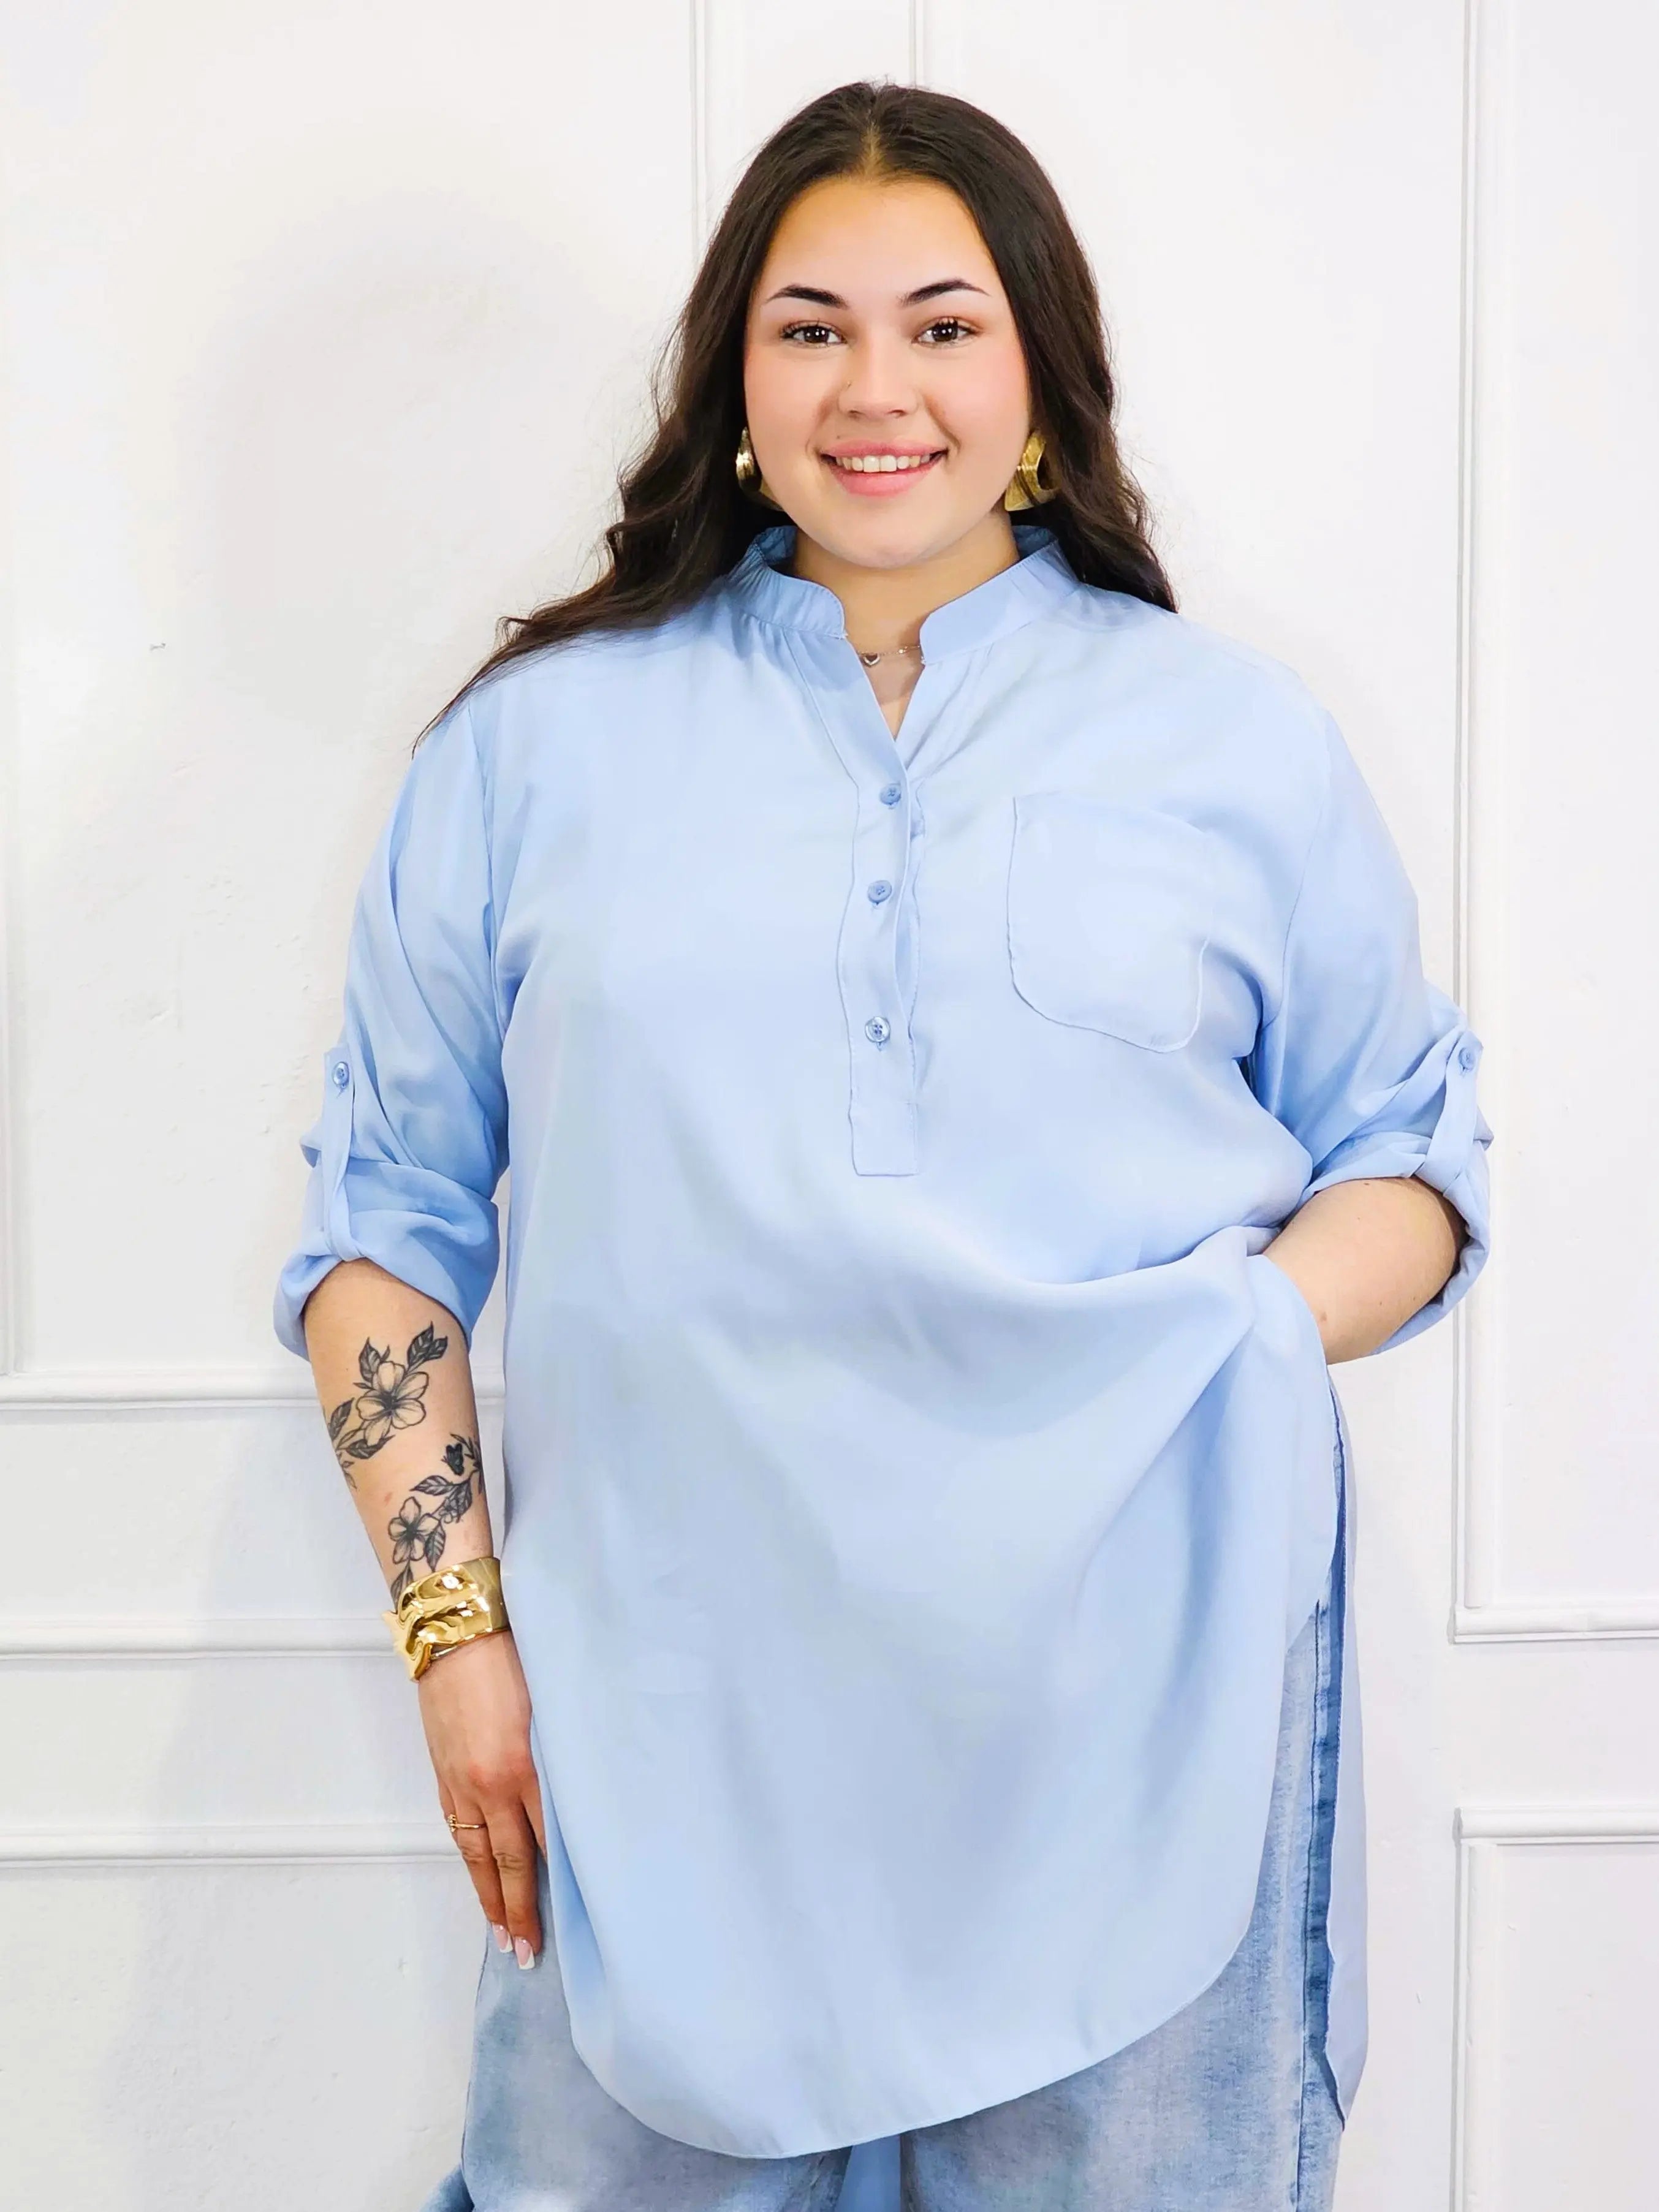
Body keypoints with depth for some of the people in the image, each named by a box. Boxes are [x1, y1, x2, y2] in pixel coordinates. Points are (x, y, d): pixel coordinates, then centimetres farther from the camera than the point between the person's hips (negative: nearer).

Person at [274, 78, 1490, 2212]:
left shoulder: (1237, 738, 8)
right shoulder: (544, 737, 8)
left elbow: (1410, 1155, 12)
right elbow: (384, 1213, 8)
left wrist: (1238, 1340, -10)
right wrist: (453, 1622, -1)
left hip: (1135, 1723, 0)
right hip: (667, 1731, 0)